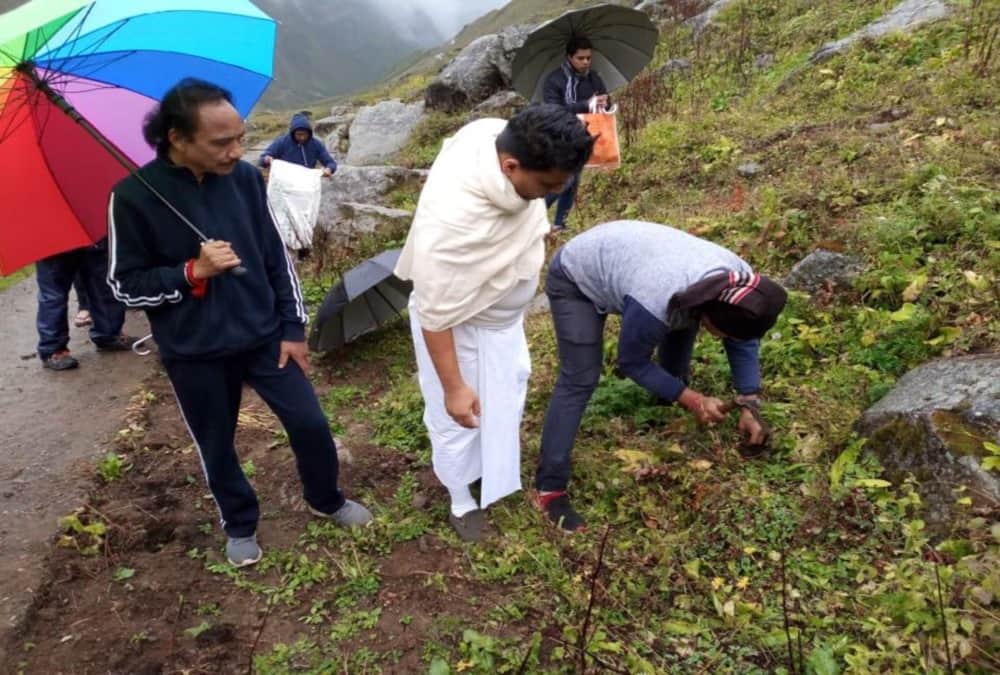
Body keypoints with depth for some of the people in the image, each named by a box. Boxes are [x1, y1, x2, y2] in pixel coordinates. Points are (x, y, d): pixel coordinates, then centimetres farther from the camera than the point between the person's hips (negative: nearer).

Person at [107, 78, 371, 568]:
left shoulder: (246, 178, -6)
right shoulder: (134, 197, -15)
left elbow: (276, 258, 3)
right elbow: (124, 285, -7)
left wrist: (293, 328, 2)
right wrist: (193, 272, -22)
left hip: (264, 335, 2)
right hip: (195, 354, -2)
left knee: (311, 425, 7)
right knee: (217, 448, 15)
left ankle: (326, 501, 35)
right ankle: (240, 526, 41)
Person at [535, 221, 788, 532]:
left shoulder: (740, 280, -20)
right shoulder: (653, 304, -41)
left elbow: (744, 342, -2)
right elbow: (631, 363, -21)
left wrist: (749, 405, -6)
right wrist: (692, 399, -20)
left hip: (623, 254, 7)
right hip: (575, 279, -7)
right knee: (579, 380, -17)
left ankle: (672, 390, 36)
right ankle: (549, 488, -12)